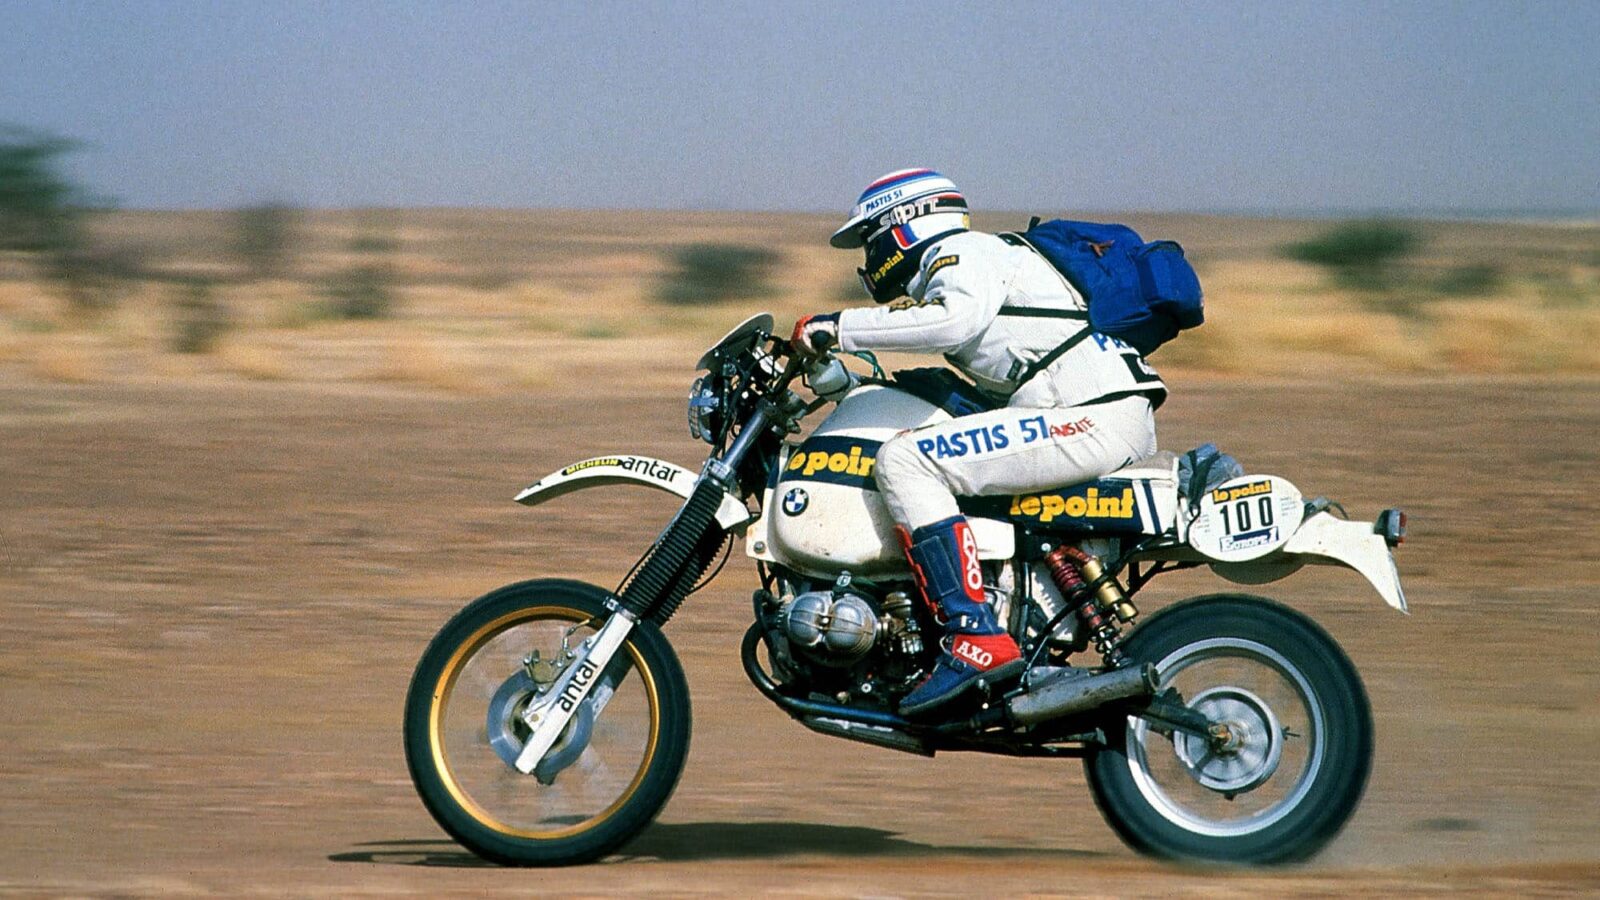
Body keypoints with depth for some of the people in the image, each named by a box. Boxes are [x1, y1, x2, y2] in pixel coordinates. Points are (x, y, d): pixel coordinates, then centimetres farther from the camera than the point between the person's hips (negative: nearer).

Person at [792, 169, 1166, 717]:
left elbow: (956, 319, -24)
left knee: (905, 461, -18)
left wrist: (838, 327, -19)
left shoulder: (961, 253, 0)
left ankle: (976, 640, -26)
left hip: (1092, 418, -11)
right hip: (1125, 424, 11)